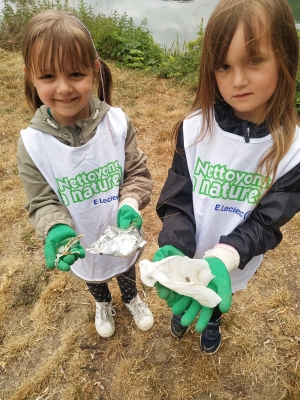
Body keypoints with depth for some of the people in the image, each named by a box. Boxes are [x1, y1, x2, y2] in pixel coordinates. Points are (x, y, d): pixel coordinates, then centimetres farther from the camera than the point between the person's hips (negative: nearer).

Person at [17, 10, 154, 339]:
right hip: (82, 242, 0)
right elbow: (42, 202, -16)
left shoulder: (116, 123, -23)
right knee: (93, 277, 32)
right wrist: (56, 231, -36)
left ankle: (131, 298, 68)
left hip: (122, 234, 0)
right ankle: (103, 304, 69)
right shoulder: (32, 143, -23)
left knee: (125, 268, 32)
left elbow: (137, 173, -15)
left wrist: (130, 205, -34)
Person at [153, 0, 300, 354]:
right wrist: (173, 249, -36)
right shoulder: (194, 128, -21)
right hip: (186, 254, 0)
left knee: (218, 298, 31)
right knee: (182, 292, 30)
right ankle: (182, 310, 67)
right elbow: (177, 201, -18)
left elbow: (264, 224, -22)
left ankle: (212, 322, 67)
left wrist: (221, 259, -39)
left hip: (235, 262, 1)